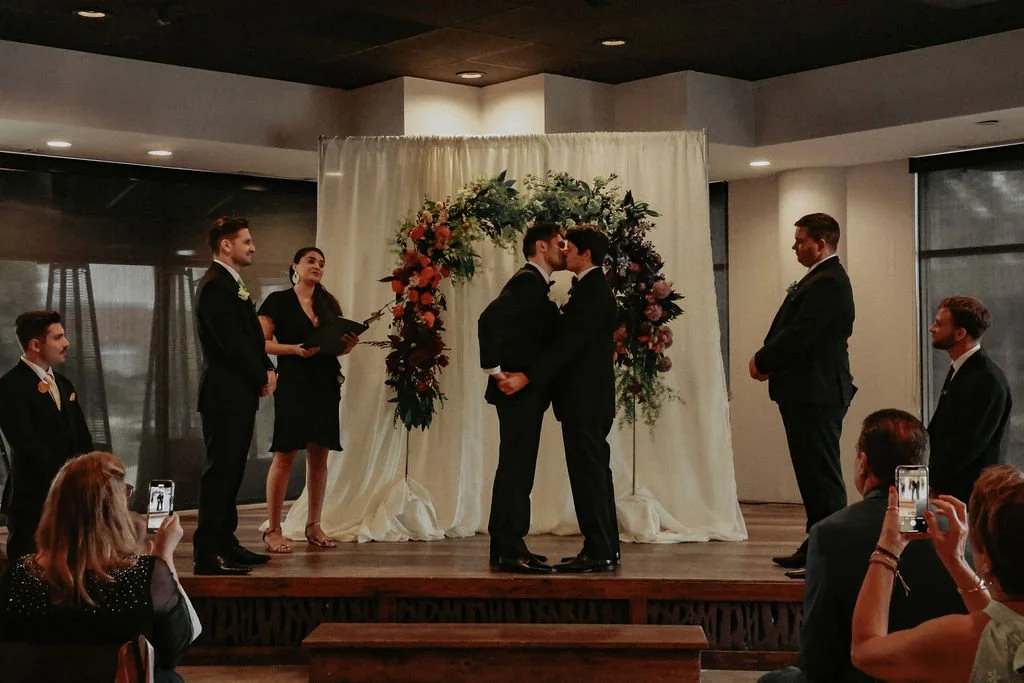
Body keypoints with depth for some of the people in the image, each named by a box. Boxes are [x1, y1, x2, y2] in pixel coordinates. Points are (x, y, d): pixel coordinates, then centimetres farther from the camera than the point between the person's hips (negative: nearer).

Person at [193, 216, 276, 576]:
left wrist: (267, 370, 3)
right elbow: (232, 344, -20)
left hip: (241, 394, 10)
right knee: (219, 472, -8)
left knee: (230, 472, 14)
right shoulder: (215, 286, -15)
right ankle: (207, 553, -5)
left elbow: (251, 337, 19)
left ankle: (225, 543, 22)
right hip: (225, 394, -10)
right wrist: (261, 379, -9)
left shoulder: (233, 284, 18)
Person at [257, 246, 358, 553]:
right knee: (285, 456, -6)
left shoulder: (329, 303, 15)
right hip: (292, 386, -5)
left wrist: (349, 343, -4)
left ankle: (314, 526, 14)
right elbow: (262, 343, -5)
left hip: (325, 386, 5)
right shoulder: (278, 301, 1)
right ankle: (273, 530, 0)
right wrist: (295, 349, -18)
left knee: (319, 456, 5)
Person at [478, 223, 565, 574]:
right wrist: (495, 369, -23)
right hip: (519, 390, -10)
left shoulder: (535, 283, 19)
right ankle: (509, 550, -6)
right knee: (516, 468, -9)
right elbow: (490, 318, -26)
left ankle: (507, 547, 18)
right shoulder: (527, 281, -13)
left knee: (517, 468, 12)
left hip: (527, 391, 10)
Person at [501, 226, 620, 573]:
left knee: (588, 472, -7)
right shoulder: (593, 288, 17)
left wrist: (527, 377, -28)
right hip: (589, 397, 11)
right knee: (595, 470, 13)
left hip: (585, 398, -11)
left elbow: (569, 342, -23)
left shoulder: (592, 290, -15)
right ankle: (605, 548, 19)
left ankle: (598, 553, -4)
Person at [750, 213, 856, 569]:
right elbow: (792, 329, 18)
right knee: (813, 473, 15)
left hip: (817, 394, -11)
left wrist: (763, 360, -10)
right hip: (808, 392, 11)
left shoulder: (828, 283, -16)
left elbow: (801, 335, -22)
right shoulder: (820, 279, 18)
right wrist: (768, 360, 4)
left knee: (822, 475, -6)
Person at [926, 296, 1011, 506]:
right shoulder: (960, 369, 12)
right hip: (949, 484, 8)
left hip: (970, 492, -8)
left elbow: (968, 444, -20)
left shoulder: (988, 380, -17)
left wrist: (931, 483, -16)